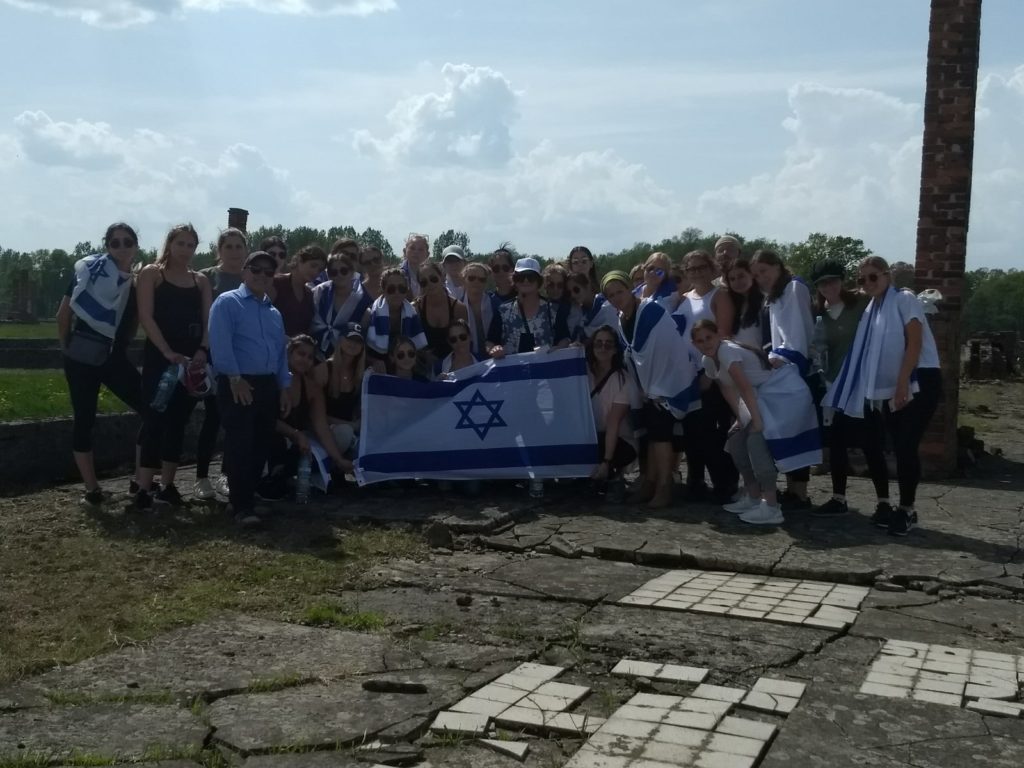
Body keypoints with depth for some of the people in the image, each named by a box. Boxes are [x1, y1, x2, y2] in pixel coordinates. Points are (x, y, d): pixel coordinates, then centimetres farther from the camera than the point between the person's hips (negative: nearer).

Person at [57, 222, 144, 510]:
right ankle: (92, 490, 7)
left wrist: (120, 343, 7)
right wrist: (67, 348, 8)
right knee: (84, 420, 1)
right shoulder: (88, 272, -5)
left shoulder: (137, 283, 2)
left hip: (115, 358, 3)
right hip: (82, 358, -3)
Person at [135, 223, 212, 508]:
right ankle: (144, 489, -8)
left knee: (178, 421, 7)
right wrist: (168, 352, -18)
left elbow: (208, 319, 8)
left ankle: (167, 485, 13)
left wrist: (203, 351, -11)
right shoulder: (151, 273, 3)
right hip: (159, 356, -4)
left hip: (192, 358, 4)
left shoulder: (201, 280, 15)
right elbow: (146, 317, -7)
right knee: (155, 419, -9)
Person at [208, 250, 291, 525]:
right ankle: (242, 506, -6)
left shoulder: (274, 313, 20)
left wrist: (284, 387, 13)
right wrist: (235, 378, -17)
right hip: (237, 384, -7)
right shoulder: (227, 302, -2)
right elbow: (220, 343, -13)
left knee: (261, 445, 9)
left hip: (268, 385, 7)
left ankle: (243, 496, 21)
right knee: (240, 446, -9)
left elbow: (281, 351, 20)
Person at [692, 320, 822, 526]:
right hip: (765, 395, 9)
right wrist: (740, 419, -1)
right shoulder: (708, 361, 4)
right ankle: (753, 498, 17)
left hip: (786, 392, -9)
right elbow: (728, 390, 9)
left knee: (757, 439, -21)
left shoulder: (727, 351, -23)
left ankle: (771, 508, -22)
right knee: (737, 441, 7)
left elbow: (745, 387, -28)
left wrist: (756, 420, -30)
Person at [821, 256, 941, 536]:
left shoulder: (904, 299, -5)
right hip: (887, 388, 7)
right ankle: (884, 504, 17)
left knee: (905, 446, -11)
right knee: (871, 444, 3)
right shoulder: (870, 310, 16)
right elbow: (869, 352, 12)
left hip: (918, 382, -7)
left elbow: (915, 342, -14)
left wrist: (903, 383, -21)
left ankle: (907, 510, 2)